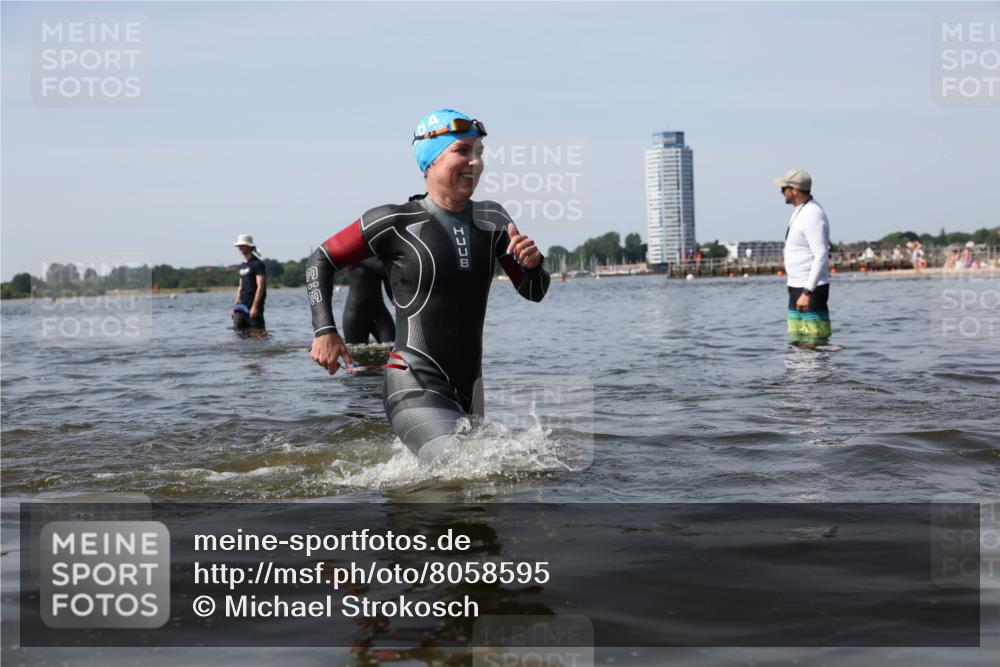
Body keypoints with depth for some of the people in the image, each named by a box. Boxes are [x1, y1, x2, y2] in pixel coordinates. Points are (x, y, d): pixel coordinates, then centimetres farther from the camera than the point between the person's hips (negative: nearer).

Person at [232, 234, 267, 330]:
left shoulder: (257, 264, -8)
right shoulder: (242, 266, 17)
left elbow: (260, 287, -15)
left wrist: (255, 306, -21)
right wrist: (235, 306, 15)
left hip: (254, 305, -8)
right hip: (242, 305, 8)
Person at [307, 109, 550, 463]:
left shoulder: (492, 219, 6)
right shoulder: (395, 222, -7)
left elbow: (533, 292, 12)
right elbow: (320, 261, 3)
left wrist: (531, 264, -10)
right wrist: (324, 331, -7)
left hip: (469, 390, 7)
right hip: (416, 390, -7)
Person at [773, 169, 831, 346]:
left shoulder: (812, 215, -18)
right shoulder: (801, 211, 13)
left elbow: (821, 257, -23)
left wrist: (807, 292, -28)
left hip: (810, 288, -10)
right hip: (797, 286, 10)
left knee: (812, 345, -10)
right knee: (798, 343, 13)